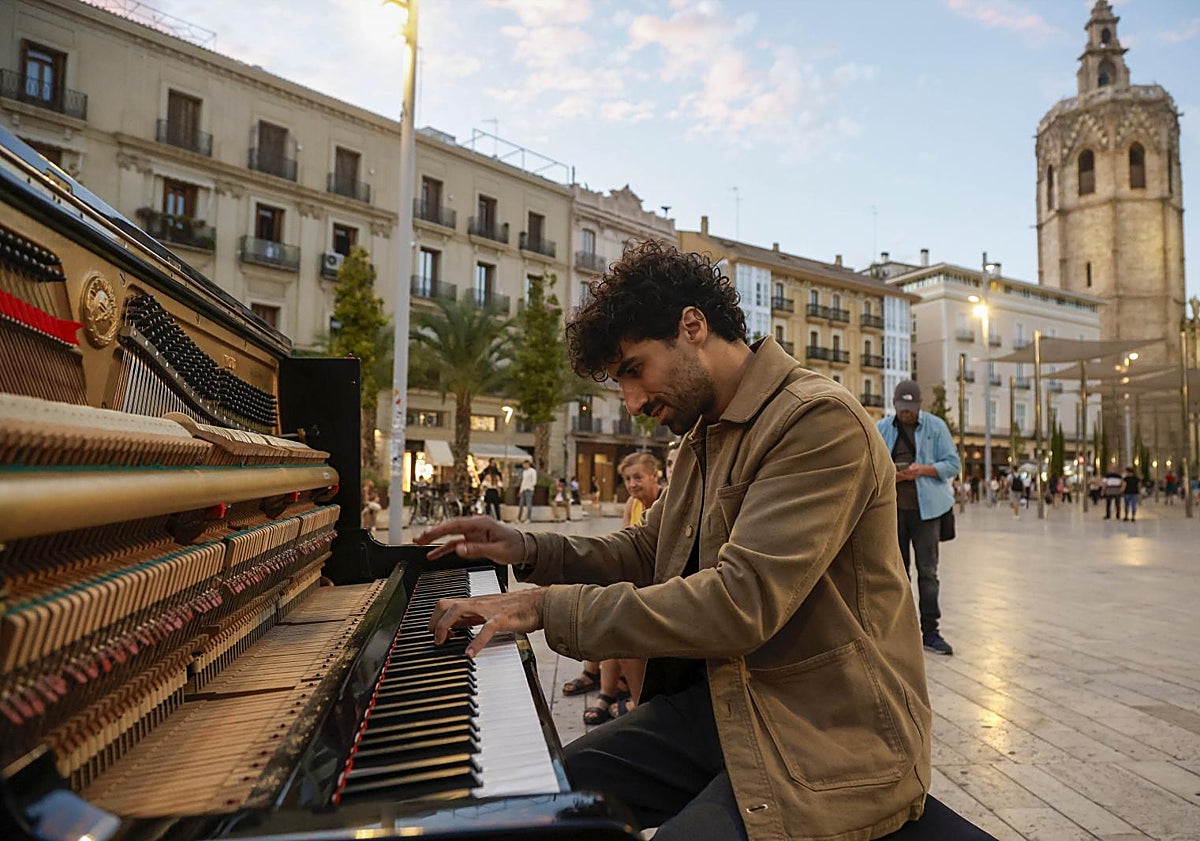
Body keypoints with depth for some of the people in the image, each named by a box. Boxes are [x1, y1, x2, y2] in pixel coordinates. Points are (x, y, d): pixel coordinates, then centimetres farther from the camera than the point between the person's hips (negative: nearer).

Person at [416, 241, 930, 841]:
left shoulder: (820, 420, -19)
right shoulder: (704, 436, 12)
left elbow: (741, 601, -28)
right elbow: (645, 551, 18)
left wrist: (548, 606, -24)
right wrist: (529, 551, 2)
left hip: (830, 737, -8)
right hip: (718, 700, 8)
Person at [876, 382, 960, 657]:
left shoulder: (936, 426, 3)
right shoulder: (882, 428, 8)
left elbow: (952, 464, 1)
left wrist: (922, 470, -15)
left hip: (926, 508, -2)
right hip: (892, 508, 2)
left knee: (928, 570, -2)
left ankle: (930, 631, 6)